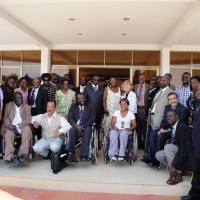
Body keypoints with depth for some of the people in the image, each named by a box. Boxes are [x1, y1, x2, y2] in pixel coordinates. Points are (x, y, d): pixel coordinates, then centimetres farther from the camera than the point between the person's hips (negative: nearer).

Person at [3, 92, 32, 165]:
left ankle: (22, 154, -35)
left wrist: (17, 126, -16)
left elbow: (28, 120, -3)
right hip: (11, 127, 1)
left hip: (22, 127, 0)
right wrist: (9, 125, -16)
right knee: (9, 133, -33)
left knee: (27, 129, -34)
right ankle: (10, 156, -37)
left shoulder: (27, 107, 8)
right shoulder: (8, 105, 12)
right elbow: (5, 118, 7)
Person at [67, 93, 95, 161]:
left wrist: (83, 126, -17)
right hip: (76, 126, 1)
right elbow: (70, 118, 1)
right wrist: (76, 125, -19)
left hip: (86, 127, -1)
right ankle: (71, 153, -30)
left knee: (87, 131, -34)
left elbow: (92, 119, -4)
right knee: (72, 130, -33)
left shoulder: (90, 106, 7)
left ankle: (83, 155, -35)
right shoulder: (73, 106, 12)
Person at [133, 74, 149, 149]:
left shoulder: (148, 86, -3)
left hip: (144, 109, -3)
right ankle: (139, 143, 21)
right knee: (138, 127, 10)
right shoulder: (135, 86, 9)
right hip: (136, 108, 4)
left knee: (145, 127, 5)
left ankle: (144, 143, 16)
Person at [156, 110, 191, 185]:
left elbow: (183, 148, -30)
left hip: (186, 155, -9)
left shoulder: (182, 127, -24)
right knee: (158, 155, 0)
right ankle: (181, 168, 6)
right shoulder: (172, 126, 2)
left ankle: (176, 175, -17)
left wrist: (175, 166, -31)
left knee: (168, 147, -30)